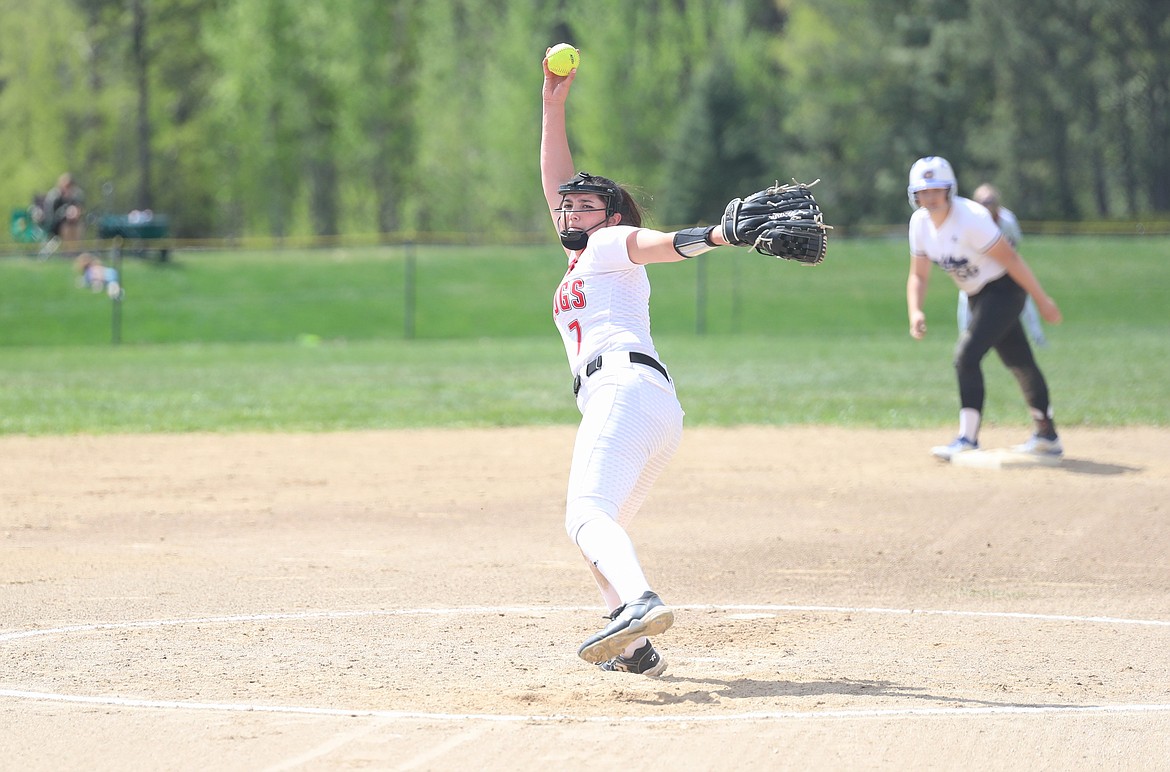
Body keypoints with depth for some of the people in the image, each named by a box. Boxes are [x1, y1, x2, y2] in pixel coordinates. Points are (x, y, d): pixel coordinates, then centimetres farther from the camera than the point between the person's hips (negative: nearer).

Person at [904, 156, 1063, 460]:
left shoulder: (970, 218, -27)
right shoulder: (920, 223, -4)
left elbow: (1010, 258, -22)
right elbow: (918, 275, 4)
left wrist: (1042, 299, -18)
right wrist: (915, 312, -13)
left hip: (1004, 289, -8)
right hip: (977, 296, 8)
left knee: (967, 355, -18)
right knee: (1019, 362, 16)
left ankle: (968, 440, -14)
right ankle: (1047, 436, 27)